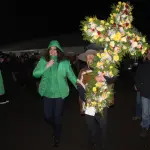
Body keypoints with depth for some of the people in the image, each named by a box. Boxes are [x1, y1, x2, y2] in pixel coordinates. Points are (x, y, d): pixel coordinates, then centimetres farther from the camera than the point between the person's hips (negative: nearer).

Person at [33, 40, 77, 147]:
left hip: (59, 94, -2)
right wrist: (46, 66, -21)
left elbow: (72, 76, -6)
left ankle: (57, 137, 33)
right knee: (48, 116, 10)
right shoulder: (43, 61, -4)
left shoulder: (65, 62, -8)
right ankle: (56, 128, 44)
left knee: (57, 116, 8)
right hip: (47, 93, 2)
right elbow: (35, 74, -8)